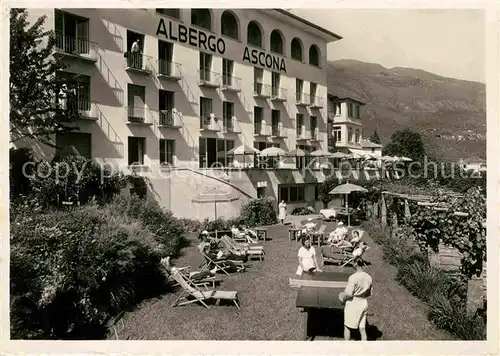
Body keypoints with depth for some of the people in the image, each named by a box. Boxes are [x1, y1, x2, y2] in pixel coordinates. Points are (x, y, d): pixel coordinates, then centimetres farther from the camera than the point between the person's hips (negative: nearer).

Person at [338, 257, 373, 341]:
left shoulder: (353, 277, -20)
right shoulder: (369, 277, 0)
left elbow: (348, 294, -21)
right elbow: (369, 293, 10)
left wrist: (343, 298, -2)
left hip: (353, 304, -6)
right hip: (364, 303, 6)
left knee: (347, 327, 11)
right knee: (362, 329, 13)